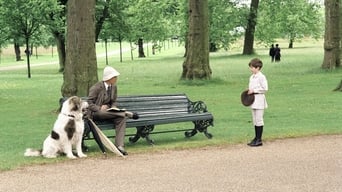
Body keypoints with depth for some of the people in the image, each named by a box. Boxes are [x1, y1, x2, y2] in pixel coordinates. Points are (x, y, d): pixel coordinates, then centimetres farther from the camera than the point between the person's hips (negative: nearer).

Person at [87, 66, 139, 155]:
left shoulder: (114, 87, 8)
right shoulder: (96, 88, -11)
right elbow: (89, 103, -10)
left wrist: (113, 108, -5)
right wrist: (100, 108, -23)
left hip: (108, 112, 6)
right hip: (96, 113, -6)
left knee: (121, 118, -27)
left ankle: (119, 145, -32)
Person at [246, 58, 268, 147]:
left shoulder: (261, 77, -13)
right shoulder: (252, 77, 13)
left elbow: (265, 88, -17)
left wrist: (254, 90, -17)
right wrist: (249, 90, 2)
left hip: (259, 100, -9)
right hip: (253, 100, 9)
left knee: (259, 120, -5)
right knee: (255, 120, 13)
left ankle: (259, 140, -2)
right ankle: (256, 138, 20)